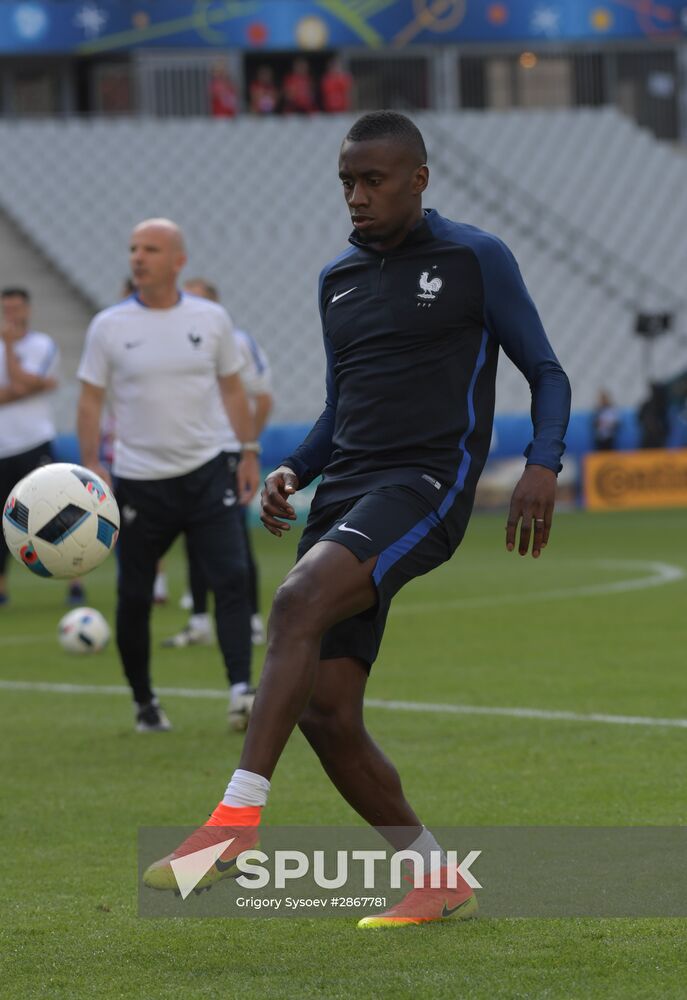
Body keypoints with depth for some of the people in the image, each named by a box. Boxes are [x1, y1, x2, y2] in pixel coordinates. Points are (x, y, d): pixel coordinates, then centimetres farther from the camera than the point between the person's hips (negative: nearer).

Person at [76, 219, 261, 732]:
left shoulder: (211, 319, 2)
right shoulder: (109, 327, -2)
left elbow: (232, 388, 12)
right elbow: (91, 401, 1)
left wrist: (250, 452, 7)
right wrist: (93, 466, -9)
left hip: (207, 472, 1)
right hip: (139, 481, 0)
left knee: (232, 577, -14)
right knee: (134, 597, 4)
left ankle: (241, 690, -16)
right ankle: (144, 702, 20)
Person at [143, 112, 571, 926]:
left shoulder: (476, 261, 2)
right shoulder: (337, 281, 19)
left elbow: (547, 375, 5)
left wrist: (542, 466, -13)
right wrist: (292, 473, 7)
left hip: (425, 489, -7)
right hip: (346, 492, 7)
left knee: (298, 601, -32)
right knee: (323, 712, -3)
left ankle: (237, 817, -37)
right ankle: (438, 880, 12)